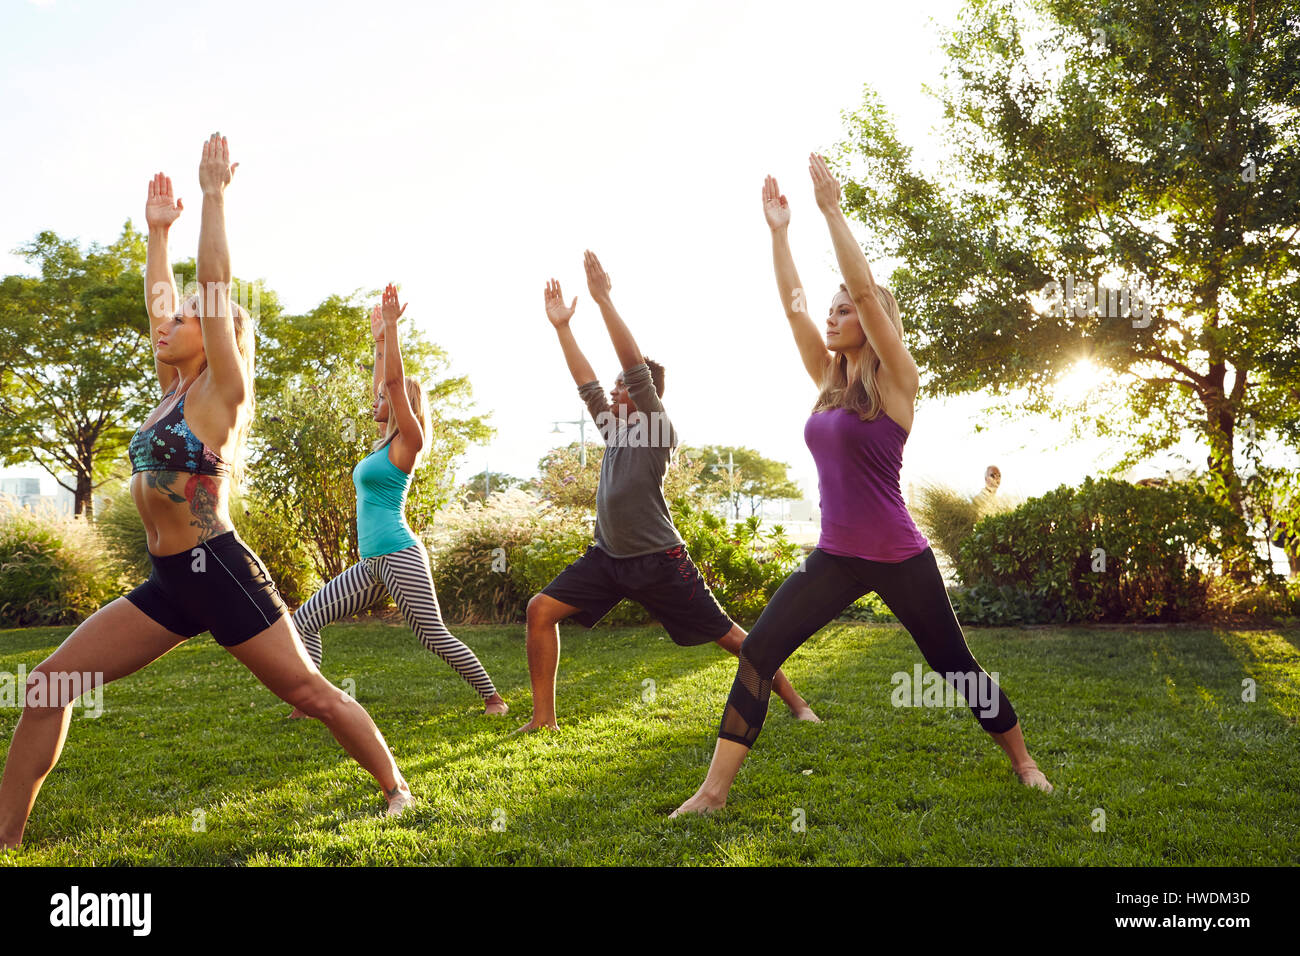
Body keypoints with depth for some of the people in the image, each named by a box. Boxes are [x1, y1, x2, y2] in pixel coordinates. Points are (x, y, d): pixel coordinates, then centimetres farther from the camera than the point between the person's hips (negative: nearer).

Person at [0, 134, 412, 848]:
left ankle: (397, 789, 13)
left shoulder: (222, 390, -5)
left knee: (309, 693, -2)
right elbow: (157, 299, 23)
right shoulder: (174, 391, 15)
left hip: (219, 572, -8)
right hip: (168, 581, 8)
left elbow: (216, 287, -11)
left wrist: (214, 194, -8)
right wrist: (157, 230, 30)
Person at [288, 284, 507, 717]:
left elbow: (396, 382, -15)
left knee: (434, 636, -5)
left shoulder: (408, 442, -7)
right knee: (305, 620, 4)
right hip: (372, 563, 9)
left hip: (400, 555, -9)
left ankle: (493, 698, 9)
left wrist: (392, 326, -13)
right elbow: (384, 387, 26)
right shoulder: (384, 443, 16)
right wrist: (379, 340, 29)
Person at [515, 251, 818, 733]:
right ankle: (543, 717, 0)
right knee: (541, 609, -7)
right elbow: (586, 382, 11)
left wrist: (604, 300, -21)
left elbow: (635, 365, -17)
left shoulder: (659, 428, -8)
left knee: (727, 634, -1)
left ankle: (795, 702, 14)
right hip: (608, 555, 7)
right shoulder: (615, 428, 13)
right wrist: (561, 326, 8)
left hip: (658, 560, -7)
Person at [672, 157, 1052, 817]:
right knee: (757, 653, -9)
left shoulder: (896, 380, -9)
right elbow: (792, 303, 6)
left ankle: (1023, 762, 37)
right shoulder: (828, 379, 8)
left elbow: (867, 289, -19)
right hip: (835, 558, 5)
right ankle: (713, 792, -5)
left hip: (898, 560, -5)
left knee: (955, 666, 11)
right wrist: (778, 230, 4)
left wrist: (832, 210, -18)